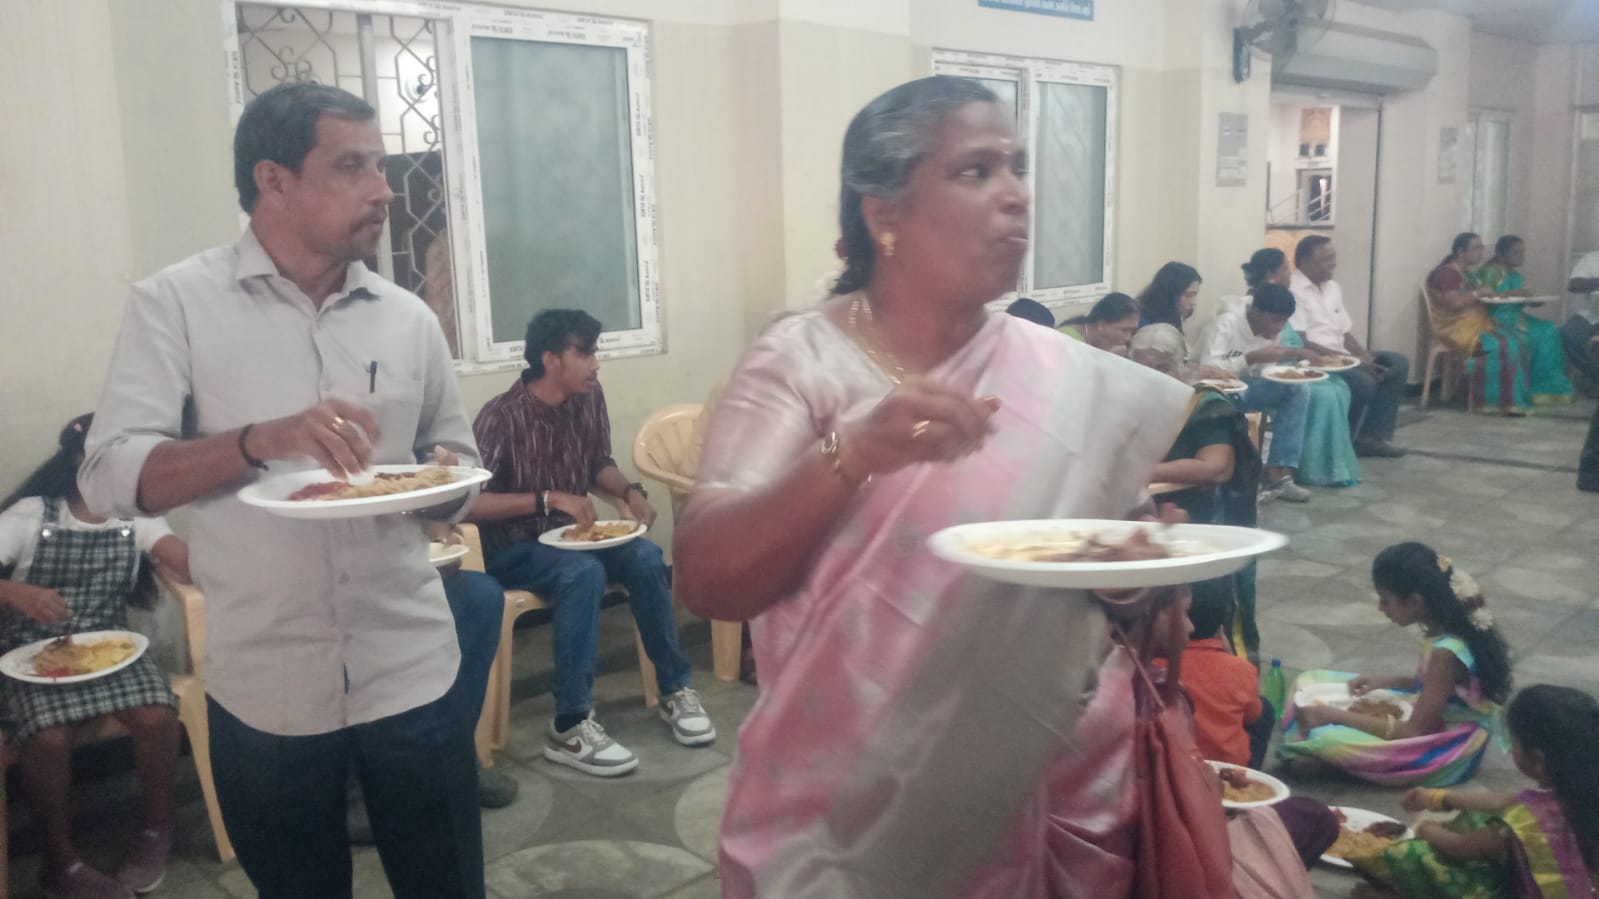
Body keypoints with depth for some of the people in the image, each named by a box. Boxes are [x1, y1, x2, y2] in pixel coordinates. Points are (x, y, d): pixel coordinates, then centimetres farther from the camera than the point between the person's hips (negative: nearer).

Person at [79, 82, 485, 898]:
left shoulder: (409, 318, 4)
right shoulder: (176, 303, -5)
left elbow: (461, 469, 12)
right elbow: (110, 478, -12)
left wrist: (444, 475, -11)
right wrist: (261, 440, -28)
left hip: (411, 674, 2)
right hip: (264, 691, -2)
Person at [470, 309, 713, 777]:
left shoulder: (589, 399, -1)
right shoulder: (501, 417, -20)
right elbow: (472, 502, -23)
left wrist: (630, 490, -8)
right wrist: (549, 498, -30)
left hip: (570, 532, 6)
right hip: (511, 547, -5)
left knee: (645, 557, -22)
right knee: (584, 573, -34)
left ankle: (675, 690, -7)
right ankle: (569, 727, -28)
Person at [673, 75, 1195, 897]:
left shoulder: (1071, 381, -3)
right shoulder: (800, 361, -12)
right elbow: (705, 580, -22)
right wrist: (850, 456, -37)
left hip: (1003, 813, 3)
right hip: (827, 819, -3)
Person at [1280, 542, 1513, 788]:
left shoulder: (1446, 652, -29)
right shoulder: (1454, 627, -3)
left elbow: (1415, 731, -26)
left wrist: (1336, 716, -23)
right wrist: (1381, 682, 0)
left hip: (1446, 752, -9)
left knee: (1326, 738, -30)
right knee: (1311, 682, 7)